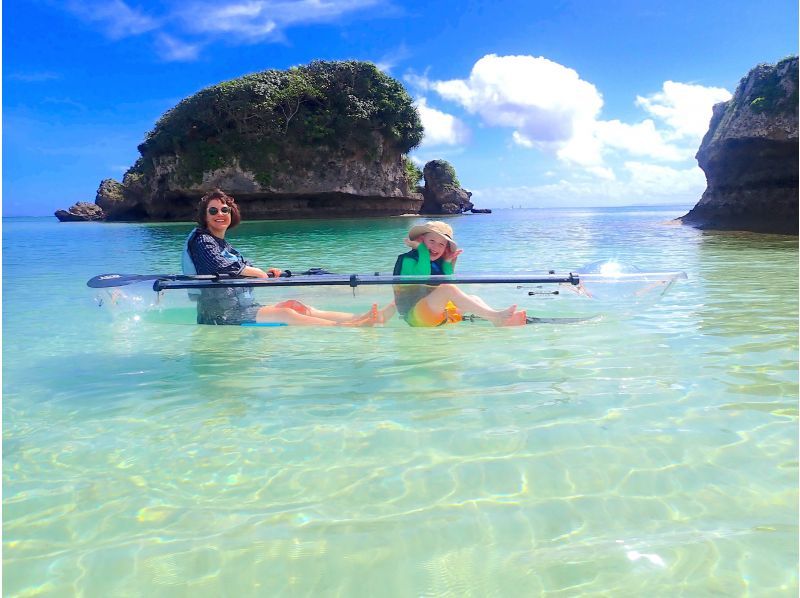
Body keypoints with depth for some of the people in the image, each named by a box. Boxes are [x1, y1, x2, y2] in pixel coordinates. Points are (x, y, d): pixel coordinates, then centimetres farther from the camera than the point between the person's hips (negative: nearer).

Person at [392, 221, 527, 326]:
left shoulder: (438, 263, 18)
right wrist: (421, 248, -14)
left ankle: (503, 322, -28)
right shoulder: (408, 259, -5)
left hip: (438, 313, 8)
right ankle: (496, 316, -35)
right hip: (414, 315, -8)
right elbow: (422, 275, -25)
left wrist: (448, 263, 9)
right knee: (448, 288, -29)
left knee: (473, 298, -2)